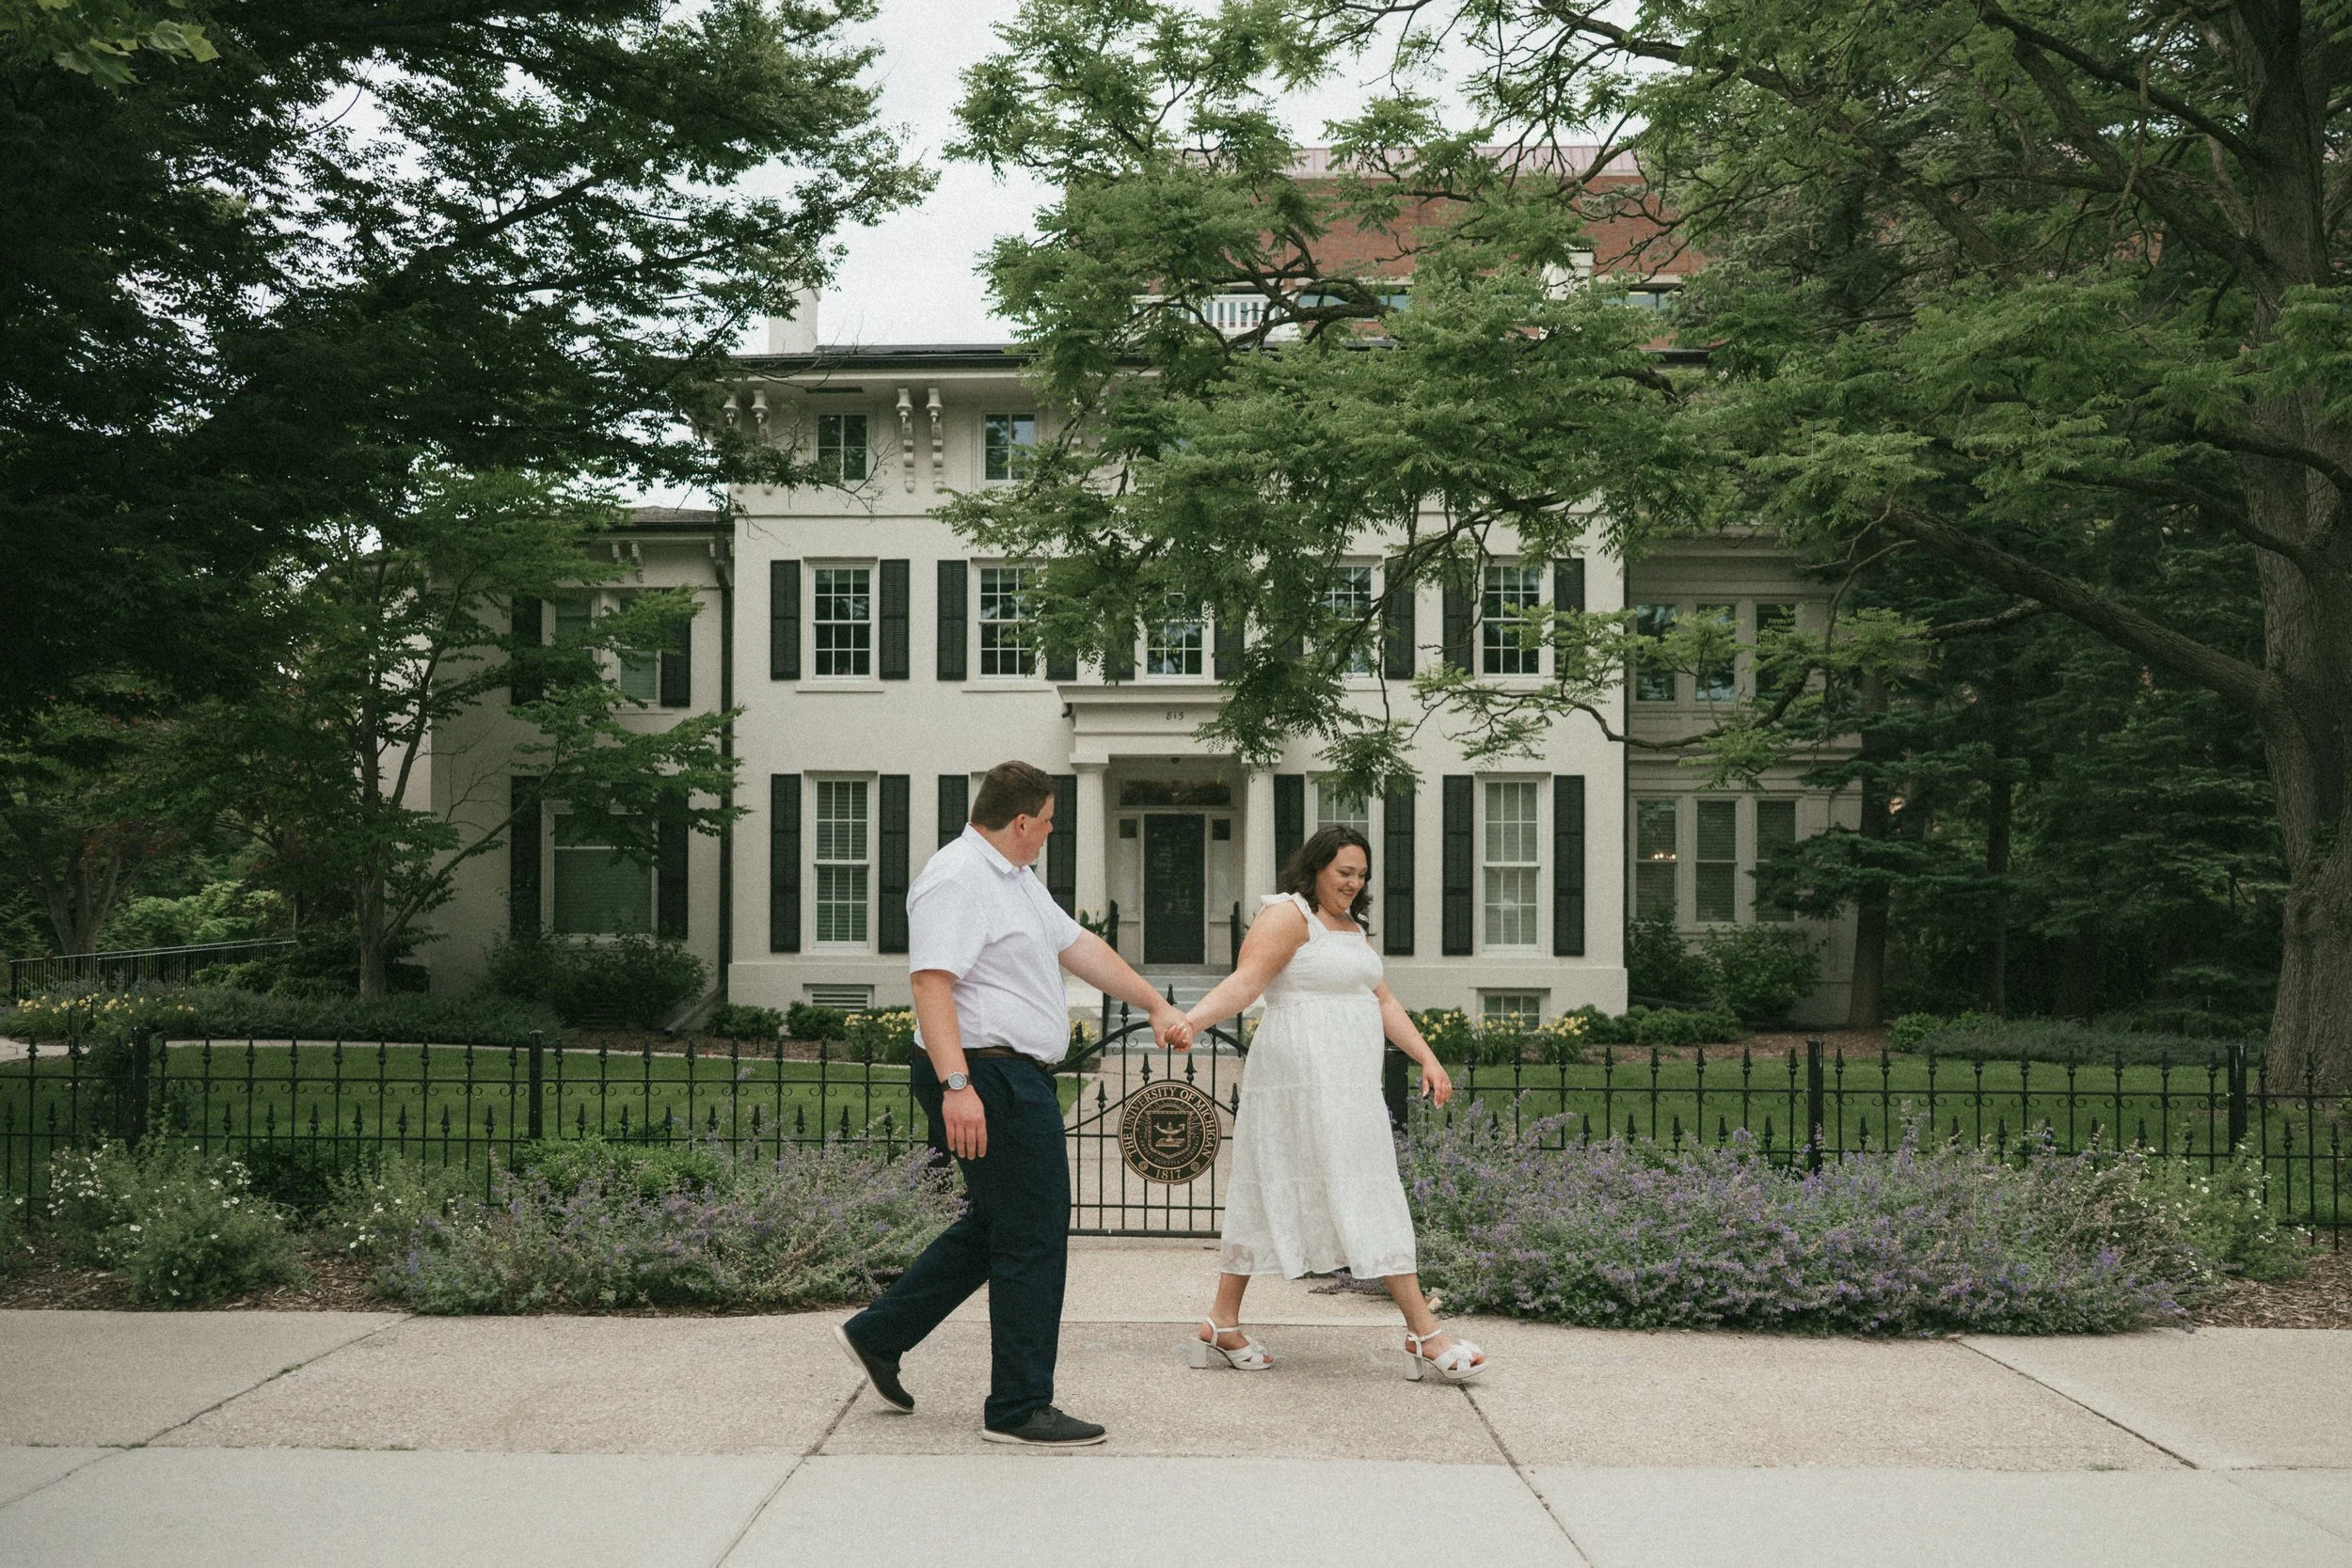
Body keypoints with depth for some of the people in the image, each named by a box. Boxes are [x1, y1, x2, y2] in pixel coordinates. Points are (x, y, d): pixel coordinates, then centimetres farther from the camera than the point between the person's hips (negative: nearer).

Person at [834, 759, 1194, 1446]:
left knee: (994, 1227, 19)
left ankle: (879, 1335, 27)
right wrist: (957, 1085, -32)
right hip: (989, 1080, -11)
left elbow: (1080, 946, 24)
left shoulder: (1015, 879, 18)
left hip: (1016, 1081, 11)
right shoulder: (956, 880, -15)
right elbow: (931, 983, -24)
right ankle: (1018, 1409, 4)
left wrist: (1157, 1007, 22)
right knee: (1033, 1238, -5)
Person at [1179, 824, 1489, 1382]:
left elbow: (1383, 1003, 21)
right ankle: (1424, 1335, -8)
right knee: (1366, 1196, -9)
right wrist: (1186, 1021, -34)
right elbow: (1245, 982, -19)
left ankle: (1222, 1326, 13)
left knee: (1270, 1193, 9)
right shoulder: (1289, 915, -8)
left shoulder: (1353, 929, 21)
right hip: (1309, 1079, -10)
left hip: (1346, 1085, 10)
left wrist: (1428, 1058, 13)